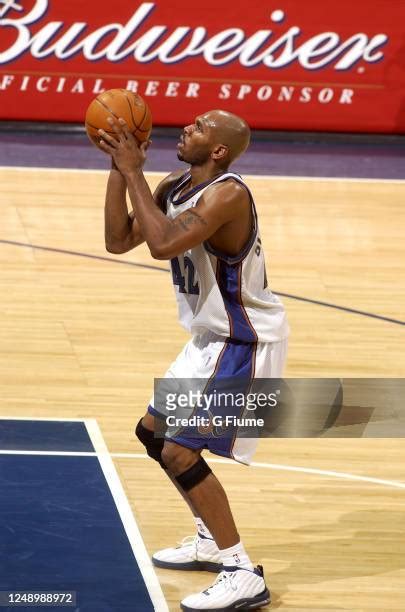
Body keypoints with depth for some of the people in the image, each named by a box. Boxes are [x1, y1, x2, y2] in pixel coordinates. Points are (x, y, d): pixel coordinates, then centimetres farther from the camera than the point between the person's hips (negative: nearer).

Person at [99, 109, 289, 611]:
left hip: (246, 343, -10)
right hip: (212, 336, 10)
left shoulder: (227, 194, -27)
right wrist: (119, 170, -6)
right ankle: (212, 541, 34)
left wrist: (134, 173, -31)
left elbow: (163, 244, -39)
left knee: (180, 453, -14)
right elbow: (119, 240, 3)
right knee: (153, 433, 21)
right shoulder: (174, 188, 2)